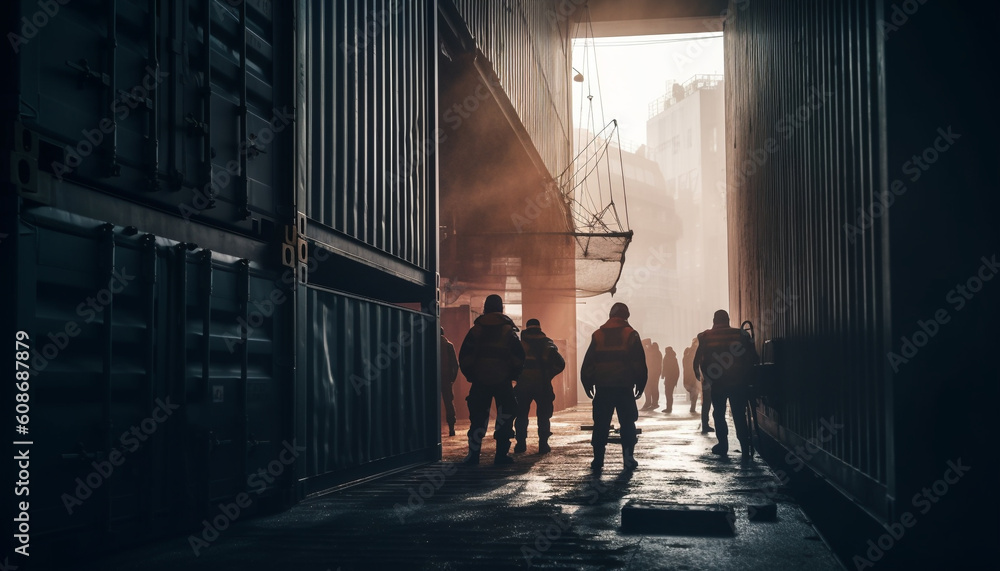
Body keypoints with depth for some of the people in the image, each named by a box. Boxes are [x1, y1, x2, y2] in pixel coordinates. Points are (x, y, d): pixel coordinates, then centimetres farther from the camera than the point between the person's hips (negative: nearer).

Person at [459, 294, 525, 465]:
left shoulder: (476, 330, 5)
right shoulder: (509, 330, 1)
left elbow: (464, 357, 3)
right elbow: (519, 357, -4)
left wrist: (470, 375, 13)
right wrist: (513, 374, 8)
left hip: (480, 381, 2)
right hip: (503, 381, -2)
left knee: (478, 417, 7)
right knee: (506, 415, 7)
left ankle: (473, 454, 2)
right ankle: (501, 454, 2)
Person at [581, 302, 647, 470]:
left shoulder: (597, 336, 6)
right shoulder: (631, 335, 0)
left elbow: (588, 363, 5)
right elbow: (640, 364, -1)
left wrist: (588, 385, 11)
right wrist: (640, 385, 6)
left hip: (602, 388, 2)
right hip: (625, 388, -1)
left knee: (600, 424, 5)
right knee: (627, 423, 5)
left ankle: (598, 458, 3)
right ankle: (628, 458, 0)